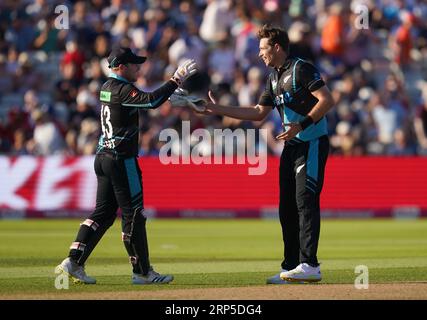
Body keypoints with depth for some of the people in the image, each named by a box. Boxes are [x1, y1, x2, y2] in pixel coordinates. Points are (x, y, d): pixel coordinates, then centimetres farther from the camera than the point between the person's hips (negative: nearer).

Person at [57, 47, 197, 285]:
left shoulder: (108, 87, 15)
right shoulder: (122, 90, -15)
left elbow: (143, 98, 17)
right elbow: (150, 101, -28)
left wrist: (172, 90, 5)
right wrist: (176, 80, -23)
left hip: (104, 157, 9)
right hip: (121, 159, -9)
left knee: (104, 212, 11)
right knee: (133, 215, -2)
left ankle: (74, 262, 4)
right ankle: (142, 272, 3)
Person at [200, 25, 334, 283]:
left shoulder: (301, 69, -11)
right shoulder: (274, 78, 18)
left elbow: (327, 100, -19)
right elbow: (258, 113, 22)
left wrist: (302, 124, -26)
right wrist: (219, 110, 18)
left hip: (313, 143, -9)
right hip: (292, 145, 9)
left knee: (306, 200, -16)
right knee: (287, 206, 8)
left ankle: (310, 266, -20)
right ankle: (291, 268, 13)